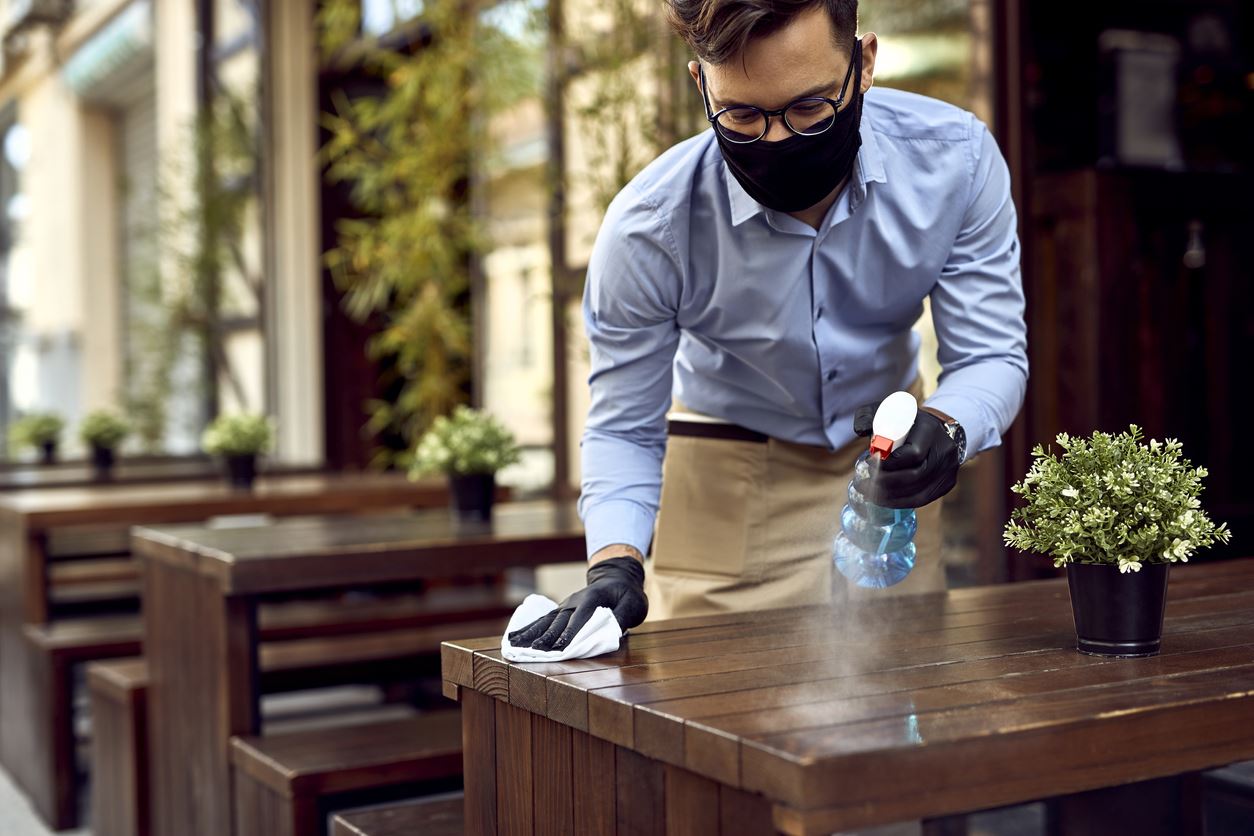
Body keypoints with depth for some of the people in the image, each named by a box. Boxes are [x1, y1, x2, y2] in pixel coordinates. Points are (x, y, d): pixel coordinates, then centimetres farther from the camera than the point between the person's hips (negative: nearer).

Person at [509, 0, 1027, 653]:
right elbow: (624, 429, -17)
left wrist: (944, 428, -42)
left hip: (882, 458, 3)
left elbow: (992, 354, -18)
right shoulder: (646, 230, -29)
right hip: (732, 482, -2)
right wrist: (615, 564, -35)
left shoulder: (957, 159, -25)